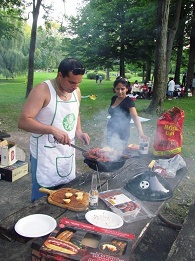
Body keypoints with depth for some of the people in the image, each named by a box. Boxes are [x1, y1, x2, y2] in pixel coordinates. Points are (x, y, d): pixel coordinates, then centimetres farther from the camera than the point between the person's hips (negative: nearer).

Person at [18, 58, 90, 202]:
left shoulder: (76, 92, 4)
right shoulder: (42, 90, -17)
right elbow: (23, 121, -21)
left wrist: (79, 131, 2)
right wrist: (53, 129, -31)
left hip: (68, 153, 6)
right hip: (45, 155, -6)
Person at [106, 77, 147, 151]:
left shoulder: (129, 101, -16)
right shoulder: (113, 98, 4)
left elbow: (135, 117, -30)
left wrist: (140, 132, -45)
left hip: (121, 134, -7)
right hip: (110, 132, 7)